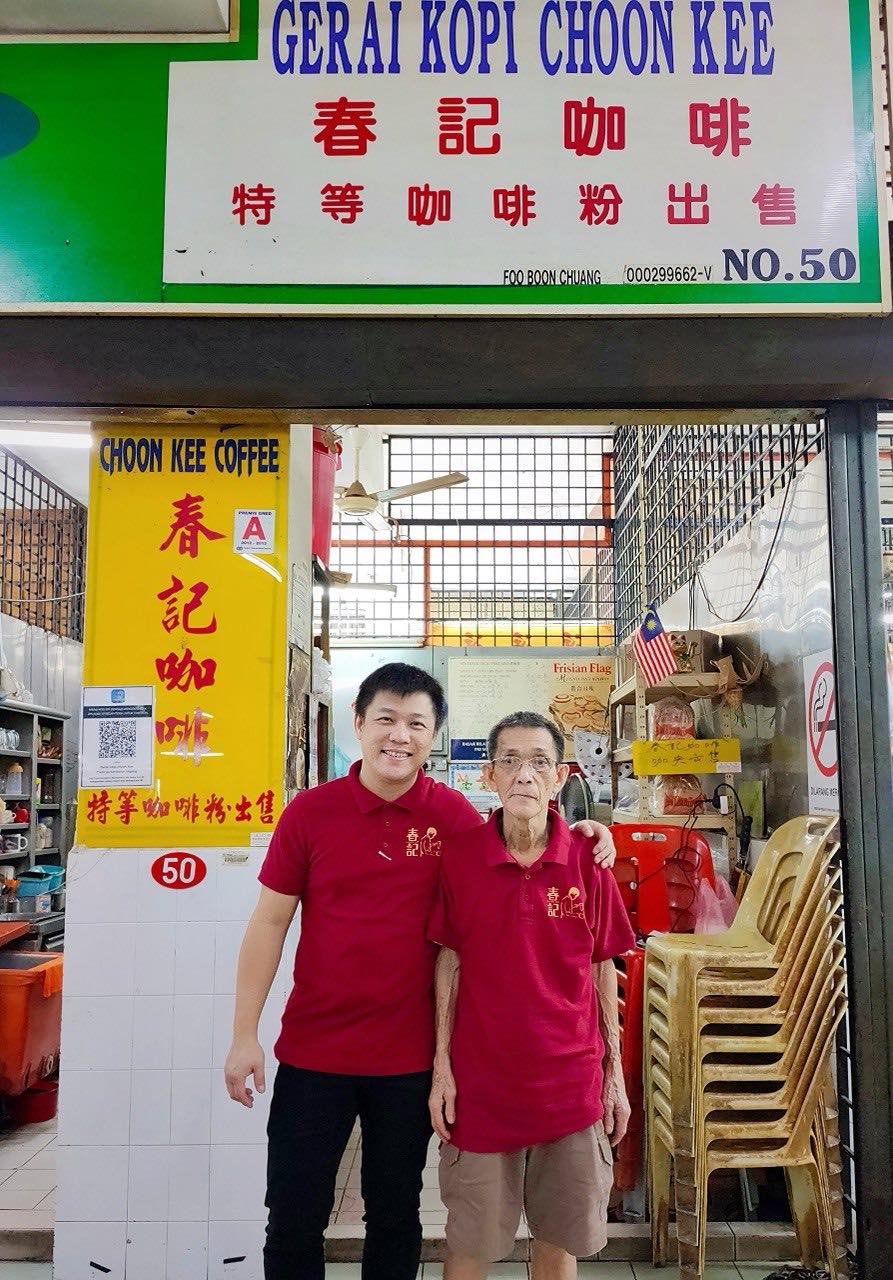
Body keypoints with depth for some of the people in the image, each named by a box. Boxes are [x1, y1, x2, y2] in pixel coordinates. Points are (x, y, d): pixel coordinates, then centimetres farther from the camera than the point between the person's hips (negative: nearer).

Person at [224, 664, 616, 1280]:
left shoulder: (452, 813, -6)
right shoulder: (311, 811, -7)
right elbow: (269, 922, -3)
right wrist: (245, 1034, -4)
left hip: (409, 1057, 1)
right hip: (313, 1050, 0)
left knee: (395, 1217, 18)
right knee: (294, 1218, 11)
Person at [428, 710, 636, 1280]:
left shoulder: (587, 859, -4)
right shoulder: (460, 855, -7)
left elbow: (603, 969, 3)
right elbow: (448, 964, 0)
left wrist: (615, 1073, 5)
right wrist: (442, 1066, -2)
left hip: (571, 1080, 1)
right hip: (481, 1079, -1)